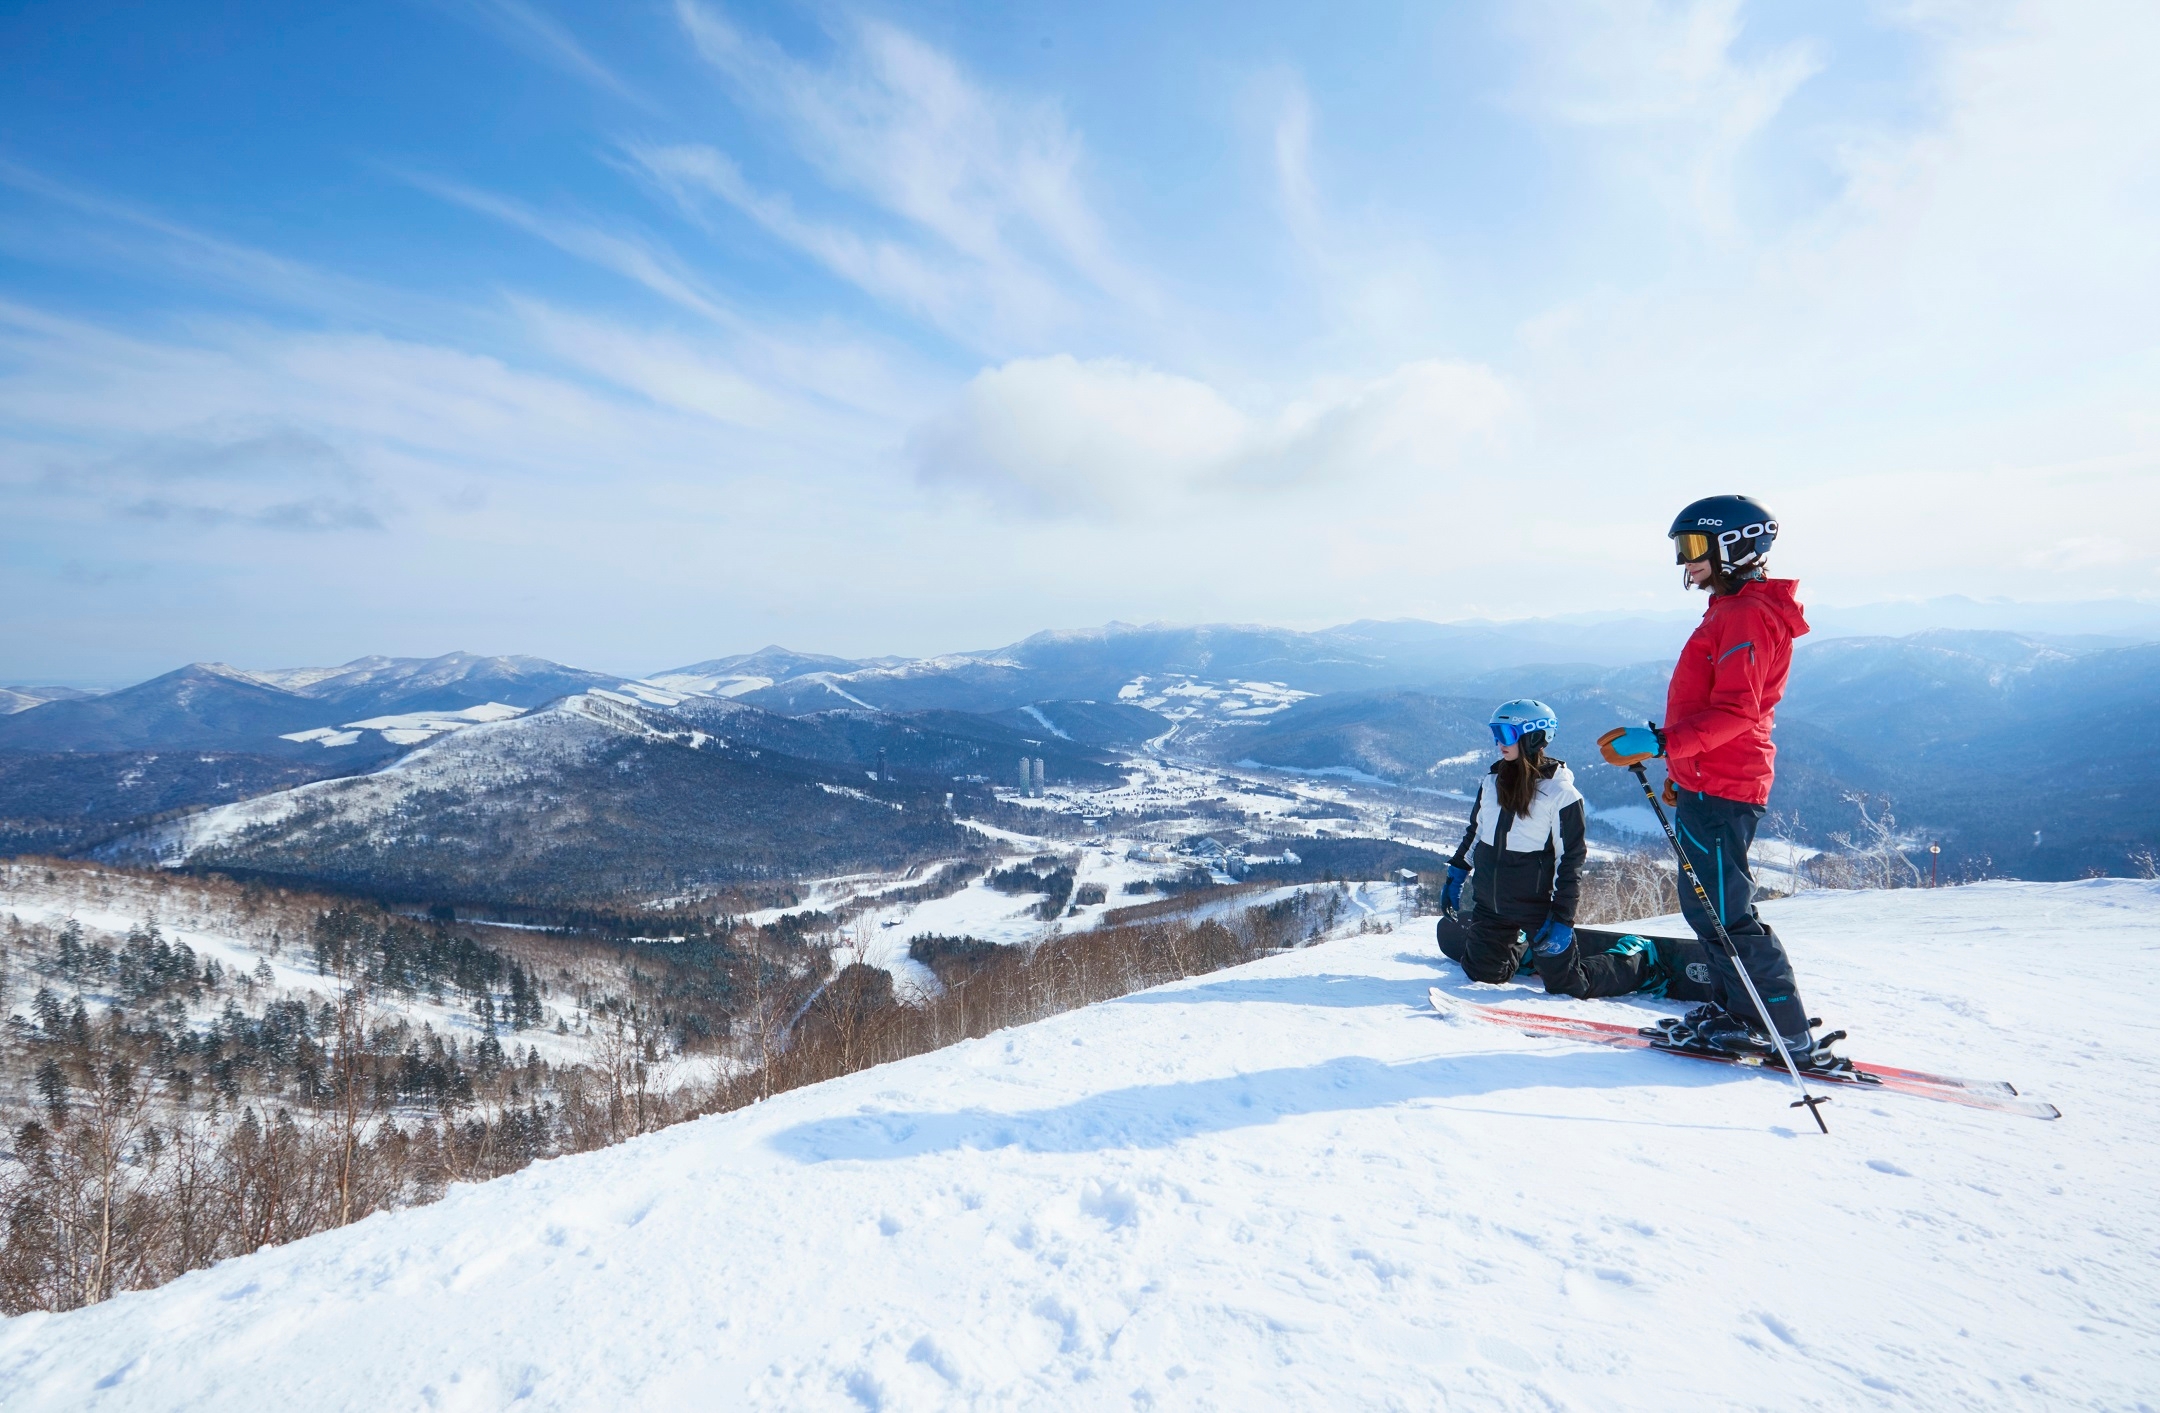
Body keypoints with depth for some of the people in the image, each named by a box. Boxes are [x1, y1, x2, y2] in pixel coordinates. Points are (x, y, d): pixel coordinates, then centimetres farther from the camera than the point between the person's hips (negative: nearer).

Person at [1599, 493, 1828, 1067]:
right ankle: (1736, 1014, 25)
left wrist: (1659, 743, -32)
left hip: (1720, 788, -11)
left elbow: (1735, 712, -25)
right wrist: (1683, 767, 29)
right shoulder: (1731, 611, 20)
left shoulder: (1749, 614, -14)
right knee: (1705, 904, 16)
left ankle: (1792, 1036, 2)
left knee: (1721, 912, -7)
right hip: (1708, 782, 11)